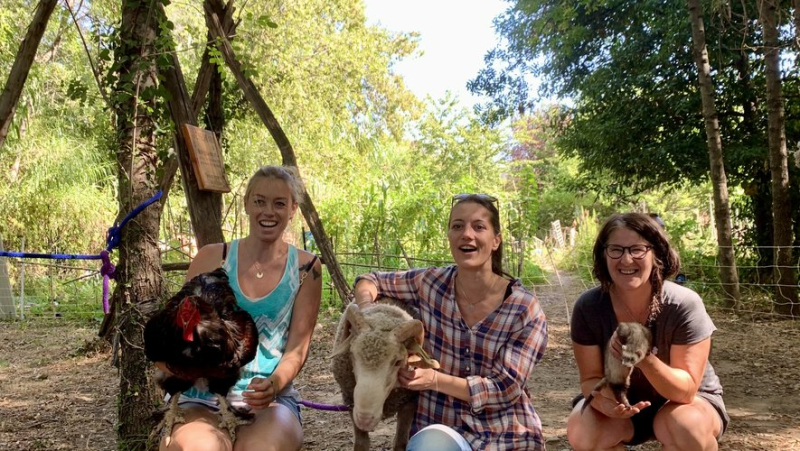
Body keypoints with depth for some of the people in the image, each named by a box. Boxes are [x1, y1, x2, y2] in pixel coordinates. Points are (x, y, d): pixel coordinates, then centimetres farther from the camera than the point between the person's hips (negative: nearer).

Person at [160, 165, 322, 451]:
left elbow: (298, 346, 0)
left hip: (271, 399, 0)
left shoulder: (305, 268, 2)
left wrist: (274, 384, -20)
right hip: (202, 397, 0)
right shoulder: (212, 259, 2)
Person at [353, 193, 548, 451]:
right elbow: (369, 281, 9)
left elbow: (506, 388, -13)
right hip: (442, 430, 2)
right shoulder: (430, 283, -5)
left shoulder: (525, 310, -11)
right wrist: (366, 309, -14)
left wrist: (434, 379, -25)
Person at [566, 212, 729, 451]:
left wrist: (645, 359, -44)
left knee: (688, 427, -34)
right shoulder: (588, 307, -21)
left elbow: (686, 390, -25)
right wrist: (605, 401, -38)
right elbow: (591, 378, -14)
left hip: (684, 401, -2)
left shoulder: (684, 305, -27)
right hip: (623, 402, 2)